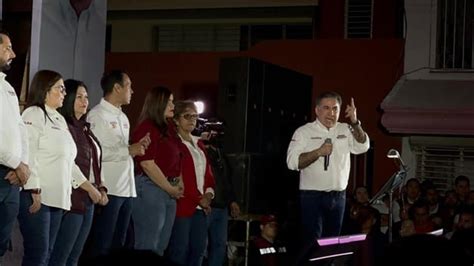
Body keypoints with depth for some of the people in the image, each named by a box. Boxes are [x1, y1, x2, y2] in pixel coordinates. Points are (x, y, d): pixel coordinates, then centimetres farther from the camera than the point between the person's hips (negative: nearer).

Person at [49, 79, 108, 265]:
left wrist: (101, 188, 7)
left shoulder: (84, 128, 18)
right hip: (72, 198, -9)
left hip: (88, 199, 9)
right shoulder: (63, 126, -10)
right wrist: (90, 188, -15)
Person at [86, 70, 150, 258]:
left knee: (118, 244, 12)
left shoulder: (123, 117, 18)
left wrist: (137, 146, 6)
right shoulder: (97, 115, -8)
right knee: (101, 245, -4)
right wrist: (129, 150, -14)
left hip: (127, 189, 9)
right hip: (108, 189, -8)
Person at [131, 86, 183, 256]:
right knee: (148, 245, -5)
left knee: (161, 245, 14)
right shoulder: (147, 128, -11)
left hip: (169, 190, 9)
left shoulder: (168, 128, 14)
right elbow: (147, 165, -18)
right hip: (151, 188, -9)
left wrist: (178, 183, 11)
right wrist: (170, 188, -11)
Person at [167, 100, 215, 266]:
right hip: (183, 205, -8)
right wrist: (198, 199, -12)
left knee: (199, 250, 9)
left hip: (201, 206, 8)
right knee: (179, 251, -7)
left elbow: (207, 172, 20)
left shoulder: (199, 144, 19)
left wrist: (209, 193, 0)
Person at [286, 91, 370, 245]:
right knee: (313, 242, -9)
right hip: (312, 196, -4)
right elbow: (292, 162, -12)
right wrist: (318, 152, -21)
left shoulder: (345, 130, 10)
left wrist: (355, 123, -19)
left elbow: (362, 146, -6)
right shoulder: (304, 132, -2)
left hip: (338, 196, 4)